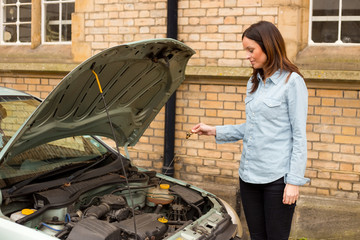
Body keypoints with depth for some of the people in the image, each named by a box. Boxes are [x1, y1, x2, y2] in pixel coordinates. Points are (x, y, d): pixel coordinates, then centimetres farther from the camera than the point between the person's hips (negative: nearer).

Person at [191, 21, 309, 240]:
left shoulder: (292, 82, -9)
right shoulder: (254, 83, 13)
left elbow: (299, 136, -12)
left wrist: (294, 181, -15)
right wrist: (215, 131, 13)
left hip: (277, 177, -7)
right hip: (249, 174, 7)